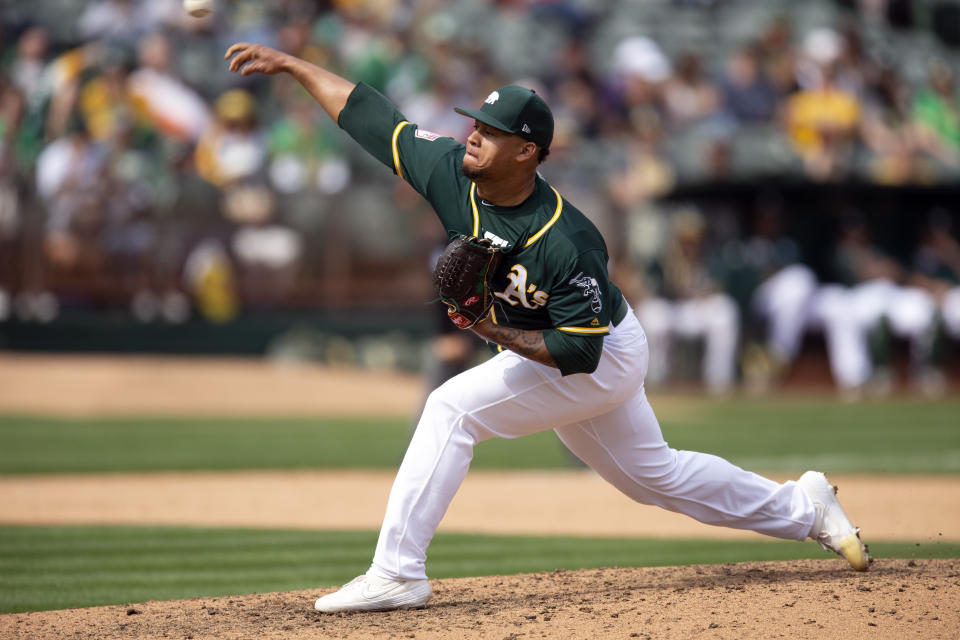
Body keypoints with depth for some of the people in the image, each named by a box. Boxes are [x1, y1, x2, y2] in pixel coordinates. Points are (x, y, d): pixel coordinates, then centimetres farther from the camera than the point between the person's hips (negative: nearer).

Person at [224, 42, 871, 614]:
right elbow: (366, 111, -9)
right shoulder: (449, 170, -17)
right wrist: (289, 63, -11)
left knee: (452, 406, -22)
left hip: (604, 358, -8)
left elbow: (581, 350, -28)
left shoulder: (565, 243, -35)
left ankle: (397, 573, -20)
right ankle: (802, 507, 36)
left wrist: (502, 335, -36)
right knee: (654, 475, 20)